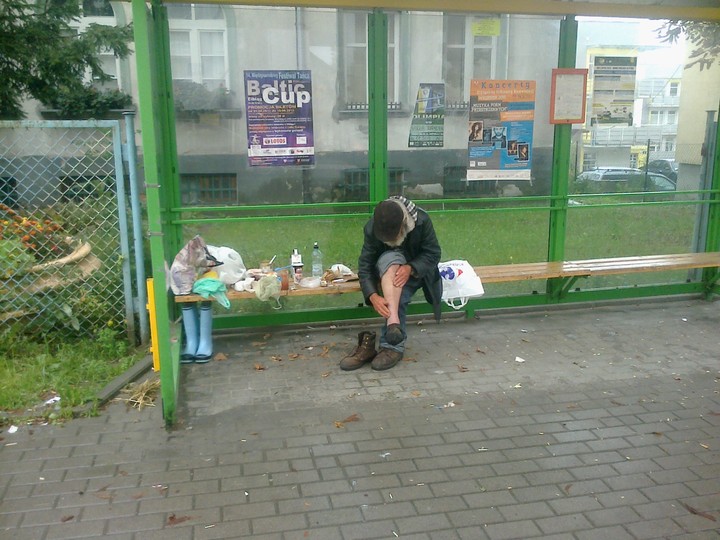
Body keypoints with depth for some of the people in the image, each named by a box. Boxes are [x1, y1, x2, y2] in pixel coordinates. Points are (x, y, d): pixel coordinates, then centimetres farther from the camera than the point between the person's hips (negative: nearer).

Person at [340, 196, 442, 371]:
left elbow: (433, 253, -16)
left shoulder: (421, 220, -23)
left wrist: (410, 268, -34)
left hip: (416, 271, 0)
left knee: (399, 294, -33)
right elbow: (365, 266, -20)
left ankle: (391, 345, -29)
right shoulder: (371, 229, -20)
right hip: (387, 270, 0)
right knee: (391, 259, -37)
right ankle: (393, 321, -48)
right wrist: (373, 296, -35)